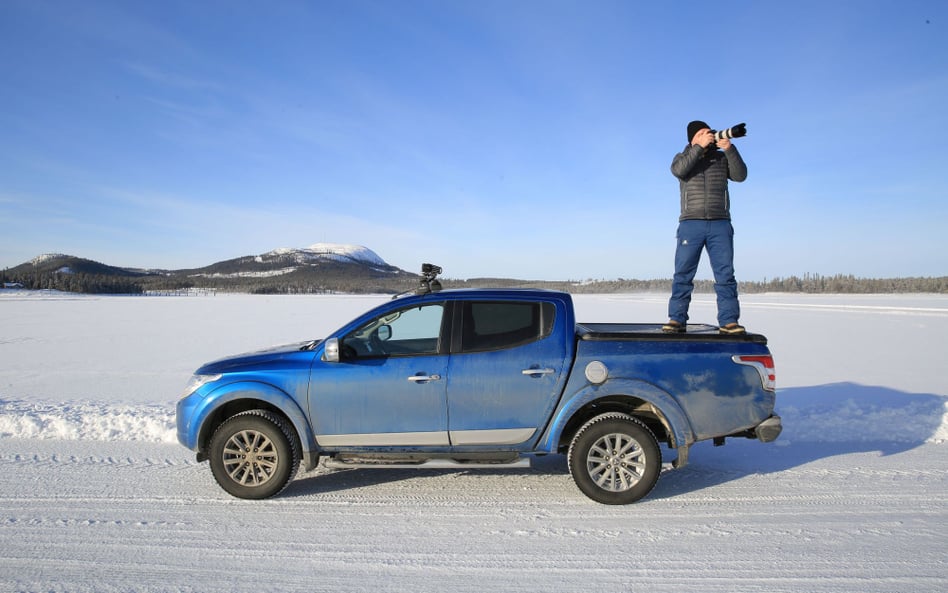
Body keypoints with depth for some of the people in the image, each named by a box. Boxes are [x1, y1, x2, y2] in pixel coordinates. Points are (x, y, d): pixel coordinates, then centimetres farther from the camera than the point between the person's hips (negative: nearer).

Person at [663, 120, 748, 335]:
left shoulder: (721, 158, 16)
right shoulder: (683, 157, 13)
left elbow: (740, 175, 0)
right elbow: (679, 170, -10)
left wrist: (729, 149, -11)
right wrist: (700, 146, -16)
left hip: (720, 224, 1)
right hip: (691, 223, -1)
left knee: (725, 274, -4)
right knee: (683, 273, -4)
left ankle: (729, 320, -5)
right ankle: (677, 319, -2)